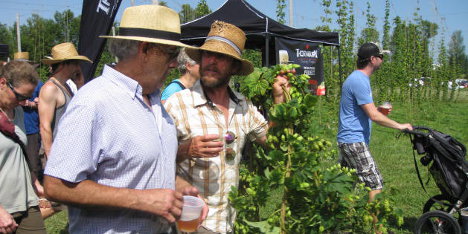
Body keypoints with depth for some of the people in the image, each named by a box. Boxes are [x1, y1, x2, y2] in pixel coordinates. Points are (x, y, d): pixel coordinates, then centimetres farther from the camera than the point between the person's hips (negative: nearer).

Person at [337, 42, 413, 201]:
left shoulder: (359, 78, 16)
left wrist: (379, 110, 11)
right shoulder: (359, 81, -17)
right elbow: (374, 116, -21)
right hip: (354, 141, -11)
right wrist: (399, 126, -11)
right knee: (376, 184, -8)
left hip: (347, 140, 11)